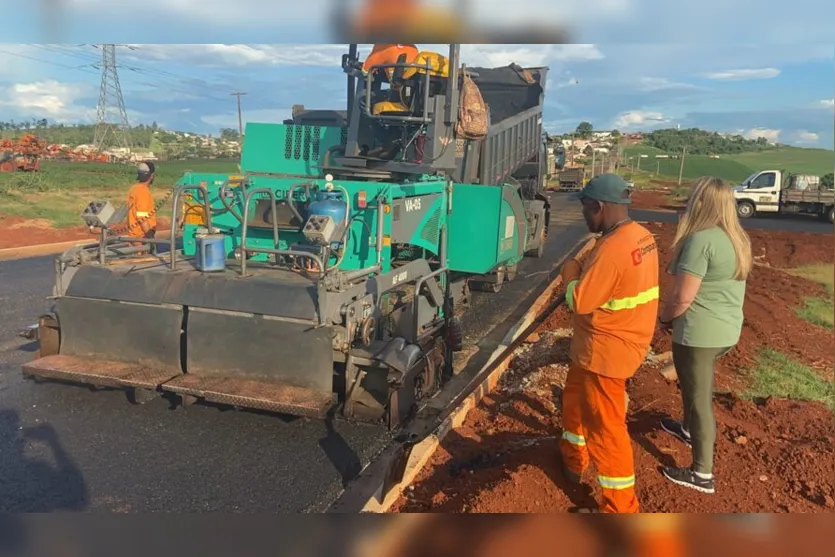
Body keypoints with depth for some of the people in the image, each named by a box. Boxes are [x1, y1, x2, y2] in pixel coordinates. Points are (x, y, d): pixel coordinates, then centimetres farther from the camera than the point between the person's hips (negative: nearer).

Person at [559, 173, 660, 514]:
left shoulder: (612, 248, -28)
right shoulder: (642, 237, 3)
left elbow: (580, 302, -24)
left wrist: (570, 273, -7)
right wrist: (585, 273, 2)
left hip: (605, 351, -10)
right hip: (622, 340, 10)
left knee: (604, 427, 1)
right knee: (575, 397, 27)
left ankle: (620, 509, 13)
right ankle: (572, 460, 47)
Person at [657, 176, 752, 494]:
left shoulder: (701, 239, -22)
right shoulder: (738, 239, 6)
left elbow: (683, 297, -24)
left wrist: (664, 318, -4)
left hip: (699, 334, -9)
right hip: (728, 330, 9)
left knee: (699, 397, 3)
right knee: (697, 388, 29)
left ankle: (702, 474, 15)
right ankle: (689, 429, 52)